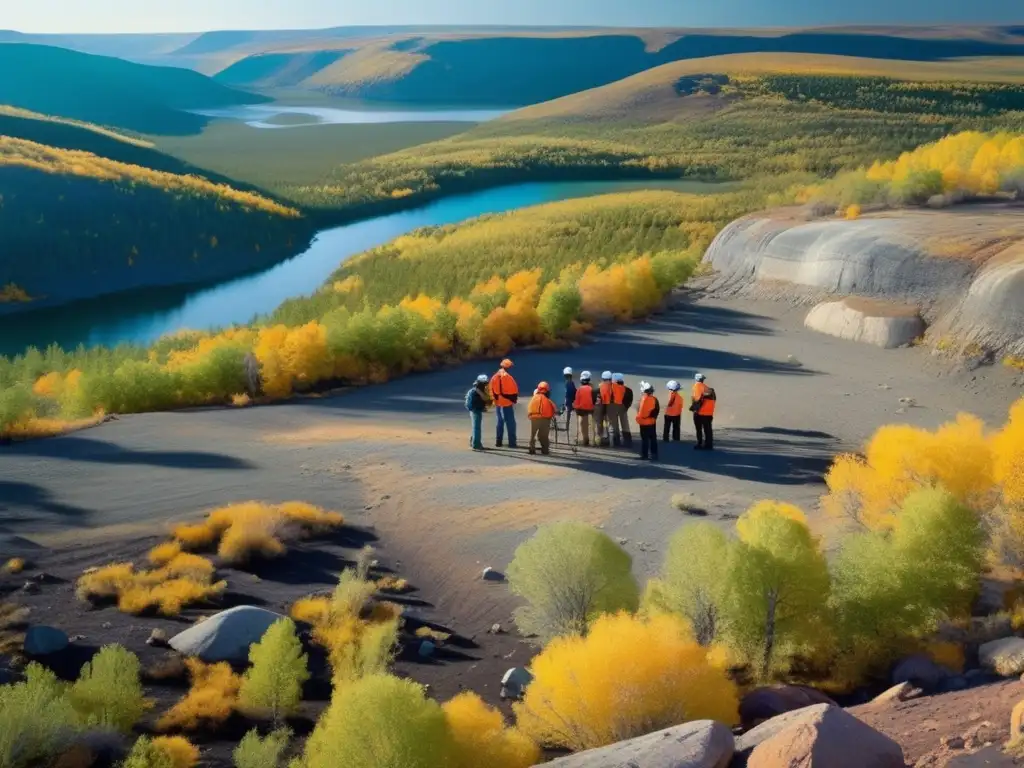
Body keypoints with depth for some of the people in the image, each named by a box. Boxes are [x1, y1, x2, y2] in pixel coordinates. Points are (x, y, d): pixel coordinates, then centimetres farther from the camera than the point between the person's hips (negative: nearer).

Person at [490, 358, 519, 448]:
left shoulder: (494, 377, 2)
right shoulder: (508, 377, -16)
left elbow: (491, 390, 7)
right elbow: (514, 390, -13)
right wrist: (514, 399, 4)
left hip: (498, 403, 6)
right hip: (507, 403, -6)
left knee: (500, 421, 17)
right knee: (511, 422, 2)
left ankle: (498, 441, 16)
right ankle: (512, 442, -1)